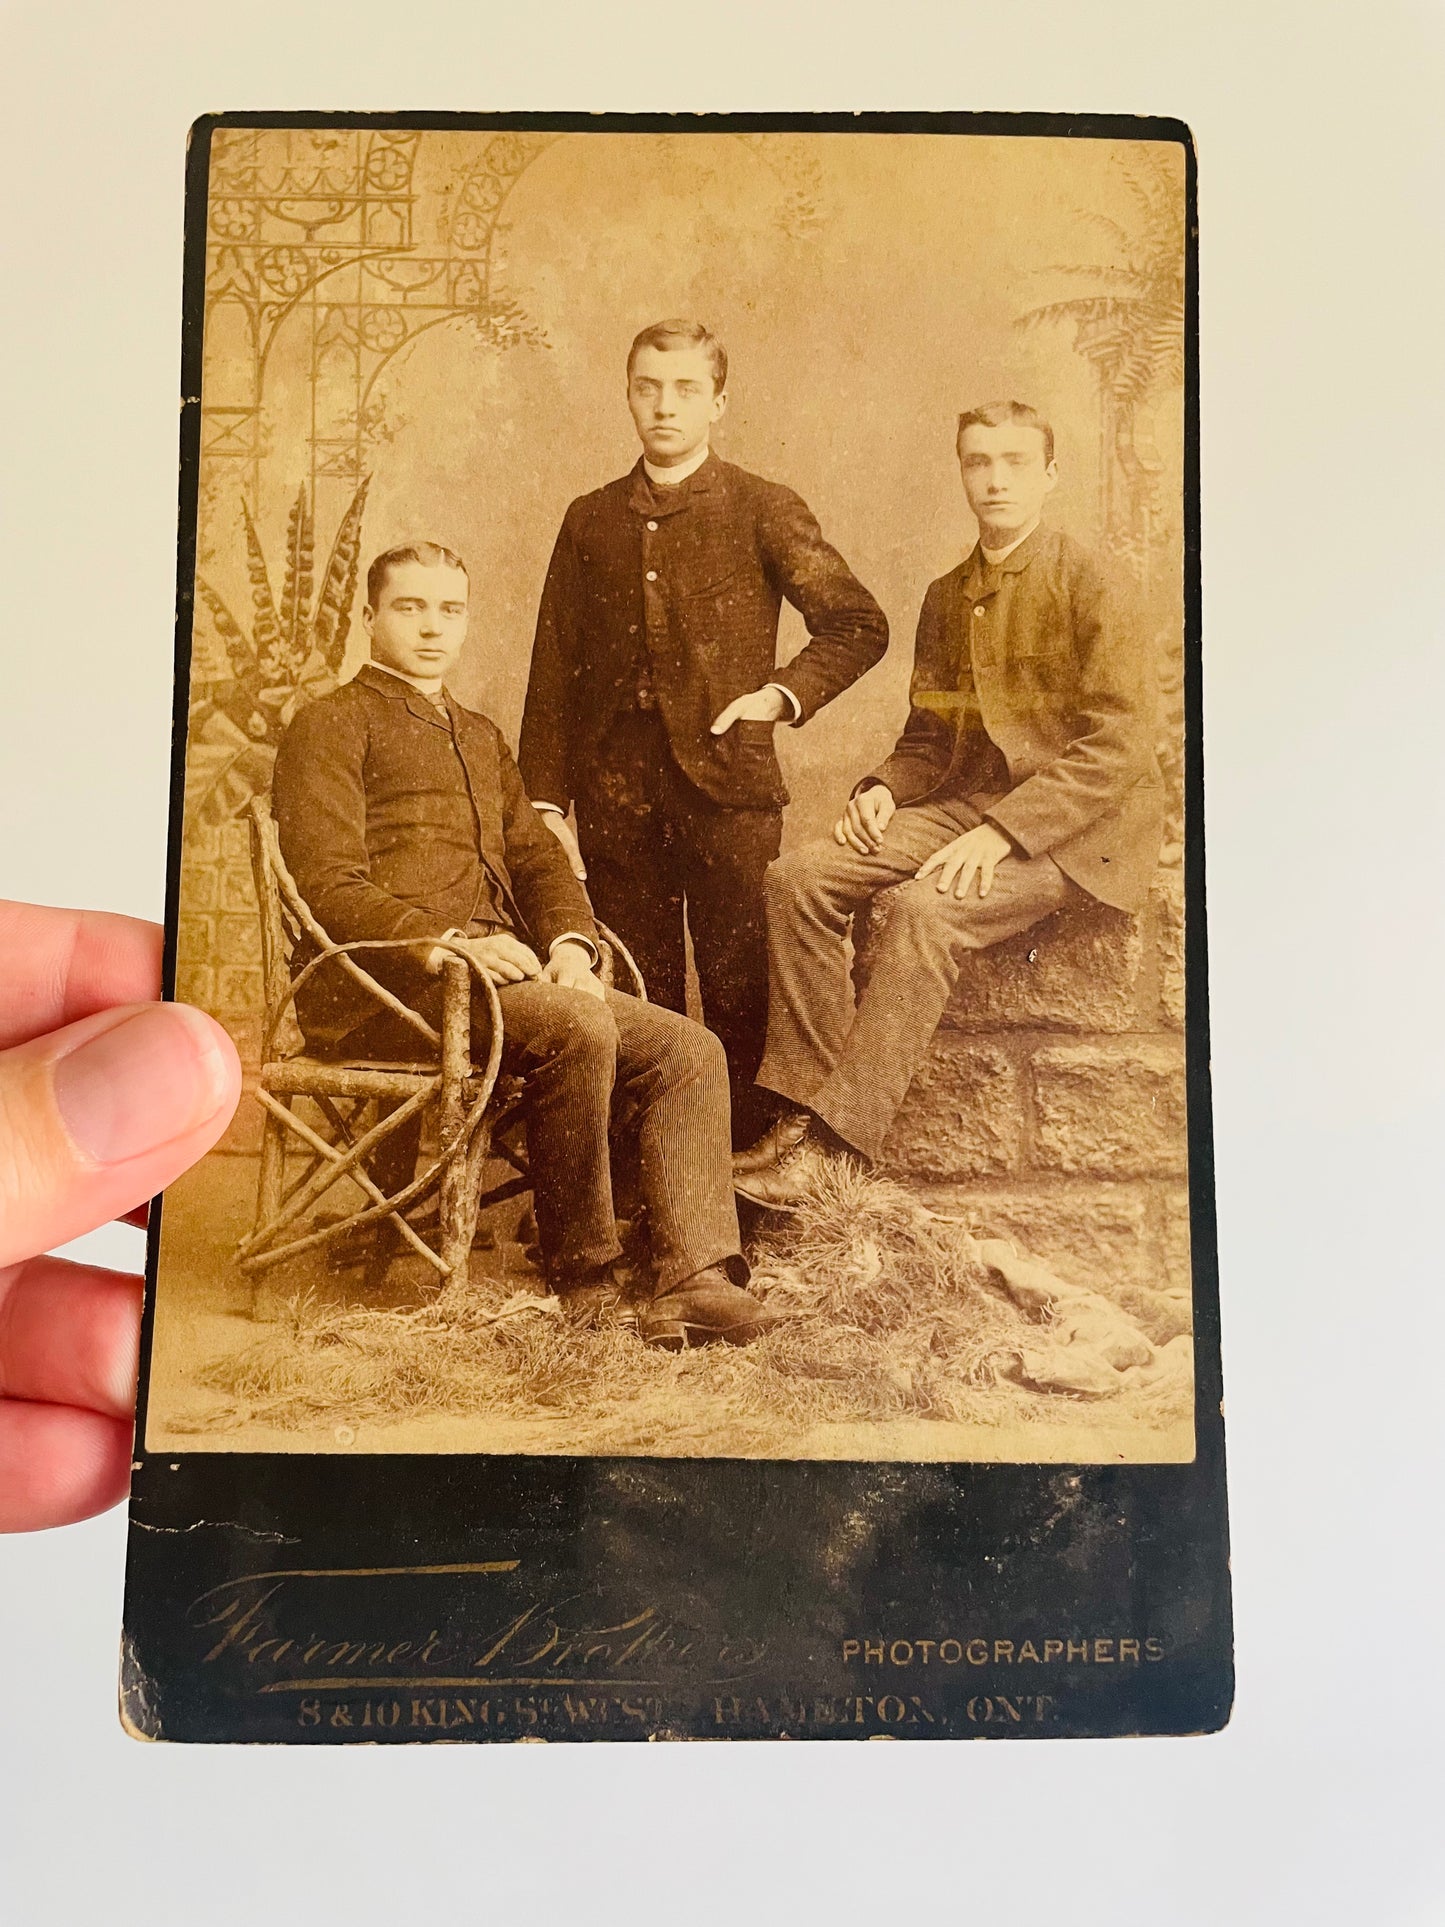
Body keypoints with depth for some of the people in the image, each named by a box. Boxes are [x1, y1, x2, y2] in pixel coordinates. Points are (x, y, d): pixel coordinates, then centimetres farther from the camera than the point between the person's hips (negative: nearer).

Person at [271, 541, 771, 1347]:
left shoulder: (481, 737, 30)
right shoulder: (332, 724, 6)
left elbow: (538, 856, 22)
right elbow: (329, 886, -7)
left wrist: (572, 942, 0)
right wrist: (442, 942, -21)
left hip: (502, 971, 7)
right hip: (384, 985, -7)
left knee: (689, 1049, -11)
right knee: (579, 1028, -32)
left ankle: (697, 1281, -17)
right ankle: (582, 1269, -16)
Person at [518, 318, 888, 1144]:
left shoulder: (763, 510, 6)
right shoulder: (590, 520, 15)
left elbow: (860, 623, 6)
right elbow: (555, 671, 12)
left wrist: (783, 693, -8)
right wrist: (546, 802, 5)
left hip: (726, 785, -3)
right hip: (616, 794, 3)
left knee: (741, 997, -2)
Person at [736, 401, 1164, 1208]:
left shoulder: (1087, 582, -6)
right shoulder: (947, 596, 15)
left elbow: (1119, 742, -14)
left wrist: (1002, 833, -23)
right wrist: (885, 789, -3)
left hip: (1076, 826, -6)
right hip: (967, 803, 7)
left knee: (924, 906, -33)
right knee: (800, 877, -14)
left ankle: (831, 1138, -27)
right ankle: (802, 1106, -15)